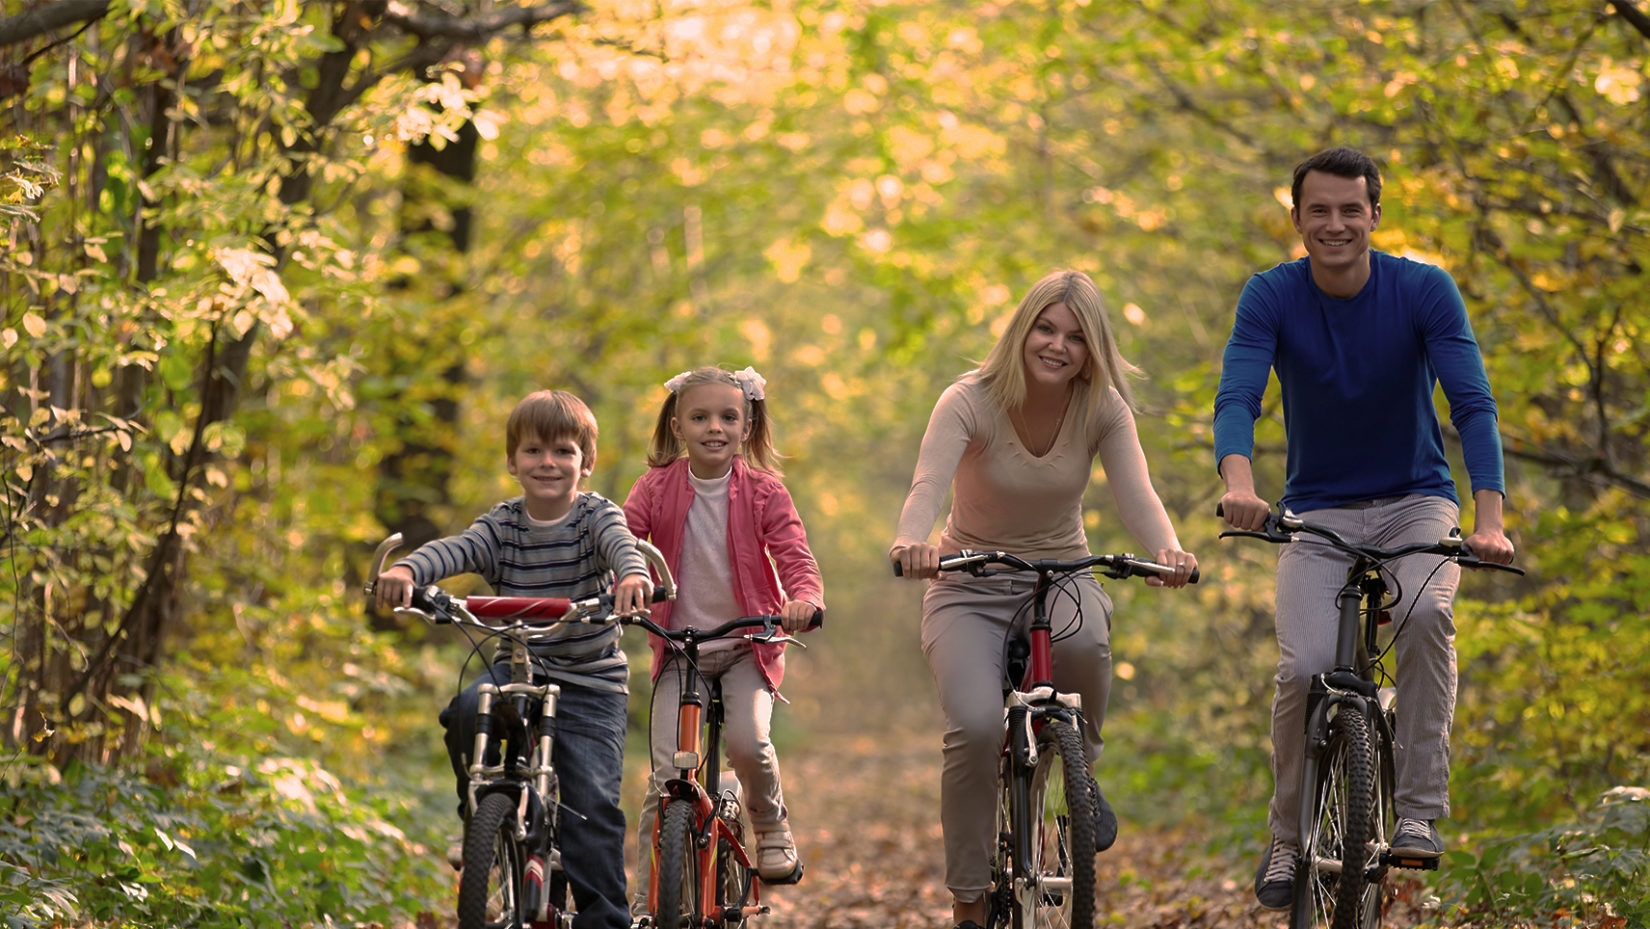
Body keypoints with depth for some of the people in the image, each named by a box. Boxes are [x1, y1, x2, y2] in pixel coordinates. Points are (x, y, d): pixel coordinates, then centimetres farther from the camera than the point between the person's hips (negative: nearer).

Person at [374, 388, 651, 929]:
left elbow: (621, 543, -29)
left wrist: (633, 576, -53)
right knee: (466, 711, -29)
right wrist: (406, 571, -42)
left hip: (590, 684, -2)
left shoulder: (596, 516, -6)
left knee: (591, 803, -13)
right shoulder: (502, 525, -1)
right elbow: (454, 550, -20)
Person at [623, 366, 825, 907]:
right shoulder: (657, 487, -2)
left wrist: (803, 599, -34)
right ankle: (645, 902, 0)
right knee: (667, 774, -10)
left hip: (747, 644, -1)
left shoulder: (763, 492, -4)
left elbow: (795, 558, -11)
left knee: (747, 739, -26)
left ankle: (772, 826, 7)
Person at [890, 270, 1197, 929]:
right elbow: (927, 486, -32)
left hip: (1061, 573, 2)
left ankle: (1079, 764, -4)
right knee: (976, 726, -26)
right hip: (971, 584, -1)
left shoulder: (1103, 409, -9)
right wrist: (910, 543, -55)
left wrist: (1168, 550, -45)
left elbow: (1135, 494, -23)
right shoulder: (970, 402, -16)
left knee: (1084, 639, -36)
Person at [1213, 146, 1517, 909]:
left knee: (1426, 612, -32)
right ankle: (1287, 839, 1)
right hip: (1318, 510, 1)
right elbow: (1237, 397, -24)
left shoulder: (1424, 290, -13)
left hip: (1416, 501, 0)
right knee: (1305, 666, -21)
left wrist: (1488, 518, -36)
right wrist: (1239, 485, -46)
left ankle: (1420, 809, -21)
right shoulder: (1271, 297, -10)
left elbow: (1472, 404, -21)